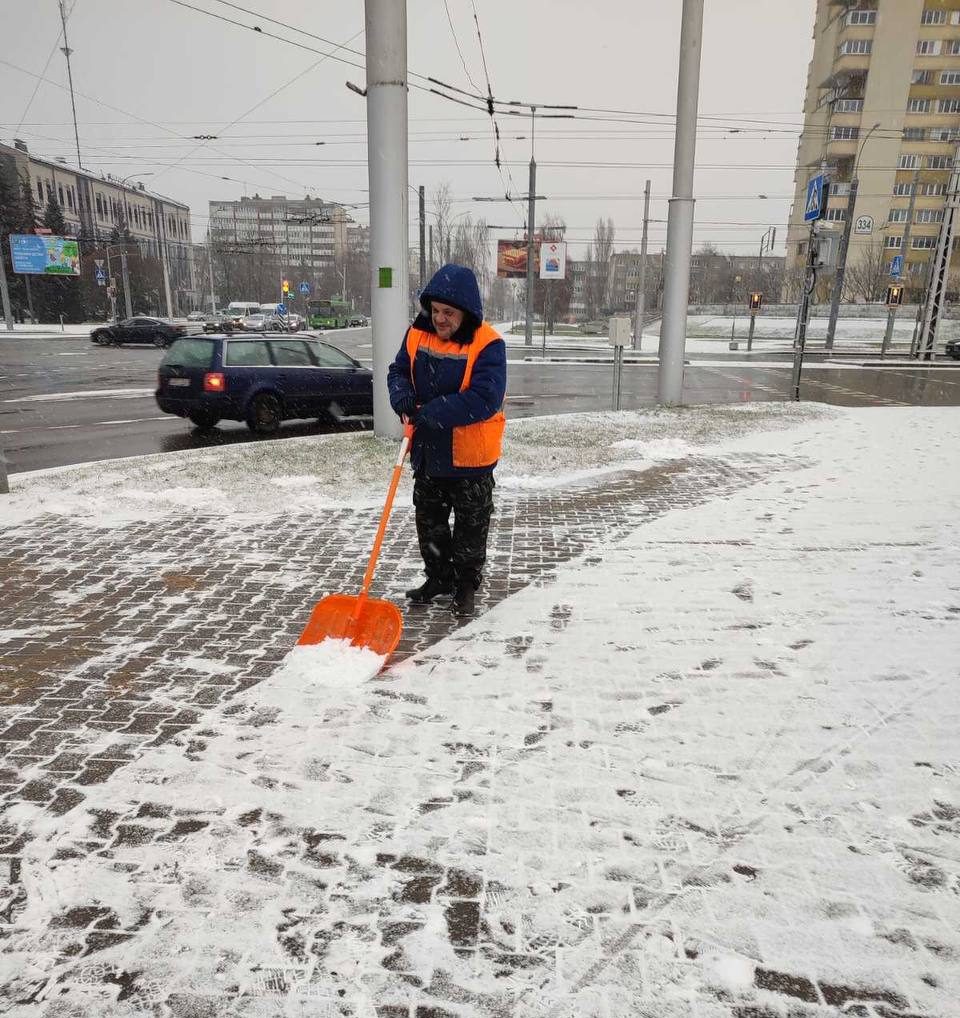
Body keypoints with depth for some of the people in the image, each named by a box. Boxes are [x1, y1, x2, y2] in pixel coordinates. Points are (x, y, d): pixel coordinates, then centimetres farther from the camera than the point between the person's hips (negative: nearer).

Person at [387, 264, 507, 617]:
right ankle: (438, 577, 37)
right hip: (427, 452, 6)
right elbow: (398, 372, 8)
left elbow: (485, 399, -27)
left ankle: (466, 586, 29)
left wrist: (430, 414, -28)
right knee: (430, 522, 18)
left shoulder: (488, 343, -19)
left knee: (470, 528, 11)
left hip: (469, 458, -5)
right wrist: (403, 400, -15)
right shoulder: (418, 334, -1)